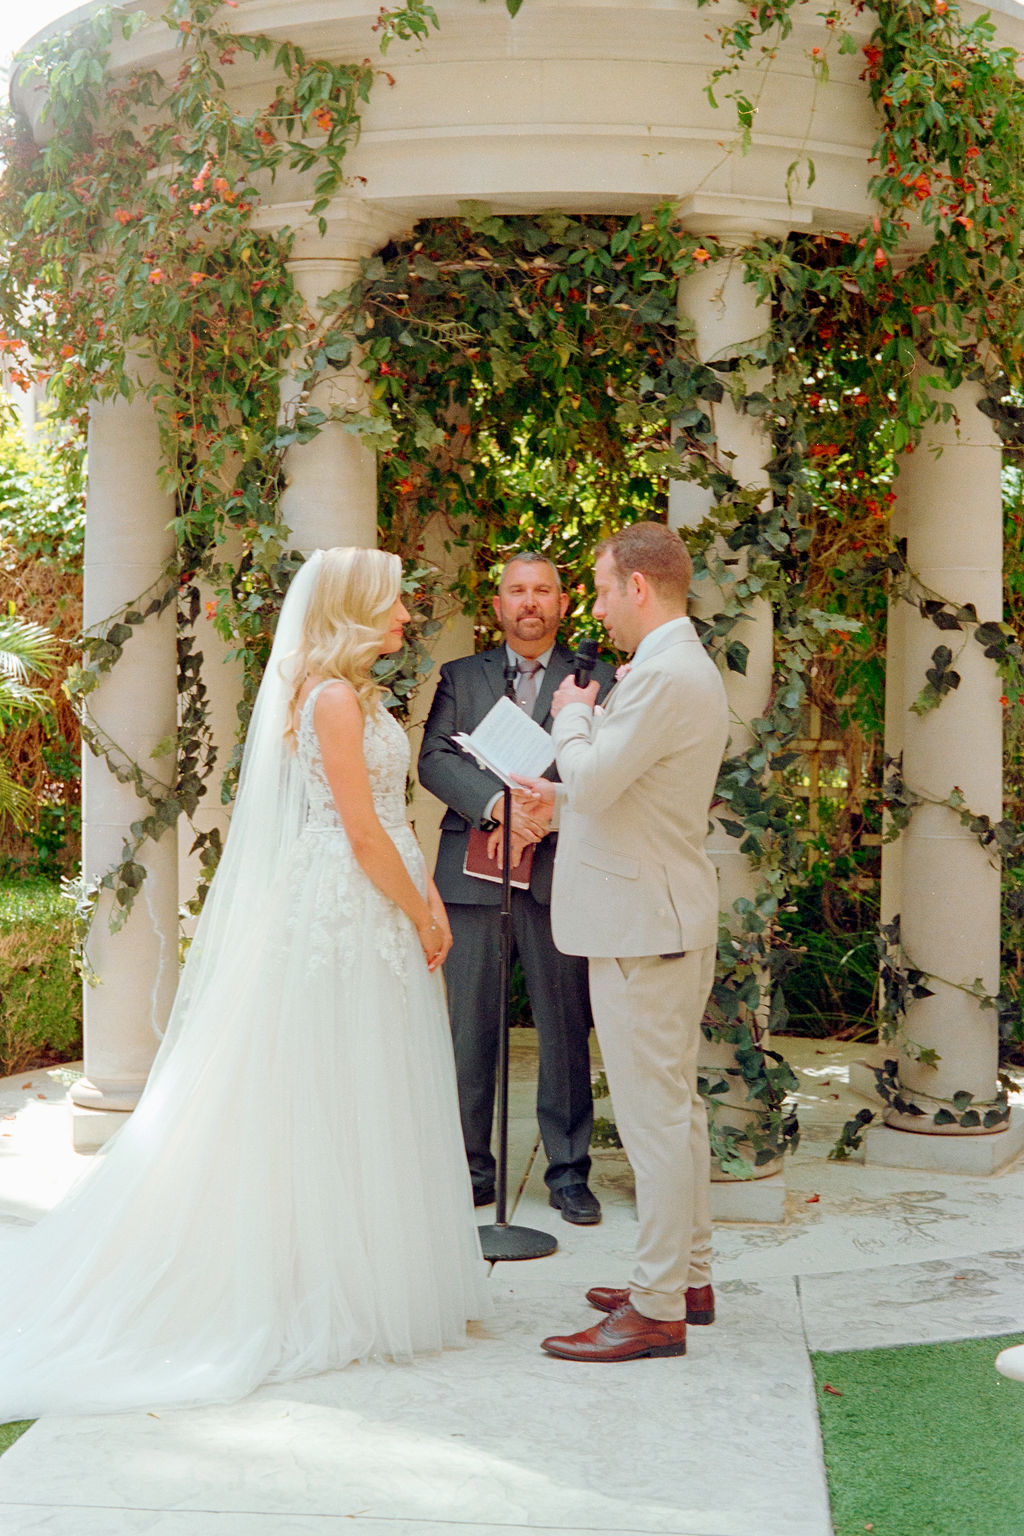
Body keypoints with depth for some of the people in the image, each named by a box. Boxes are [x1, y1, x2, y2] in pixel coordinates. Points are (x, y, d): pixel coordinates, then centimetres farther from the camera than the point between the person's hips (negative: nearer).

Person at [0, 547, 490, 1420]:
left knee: (372, 1101, 13)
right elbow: (362, 832, -18)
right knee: (341, 1098, -2)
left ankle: (363, 1275, 21)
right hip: (351, 913, -10)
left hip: (377, 906, 10)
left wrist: (429, 900, 7)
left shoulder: (356, 694, 16)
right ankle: (343, 1289, 6)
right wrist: (418, 915, -10)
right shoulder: (333, 696, -14)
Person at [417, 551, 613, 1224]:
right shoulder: (461, 677, 15)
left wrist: (547, 815, -17)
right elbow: (434, 759, 1)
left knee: (565, 1029, 2)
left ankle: (569, 1171, 12)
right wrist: (497, 803, -14)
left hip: (558, 873, -1)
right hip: (473, 875, 1)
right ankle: (471, 1166, 15)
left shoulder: (596, 680, 10)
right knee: (470, 1027, 4)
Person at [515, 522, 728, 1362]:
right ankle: (689, 1276, 27)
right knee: (676, 1104, 17)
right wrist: (561, 793, 24)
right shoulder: (687, 667, 15)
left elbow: (593, 782, -20)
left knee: (655, 1113, -5)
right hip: (671, 916, 11)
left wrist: (572, 717, -4)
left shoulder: (662, 676, -19)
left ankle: (658, 1309, 2)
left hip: (643, 923, -11)